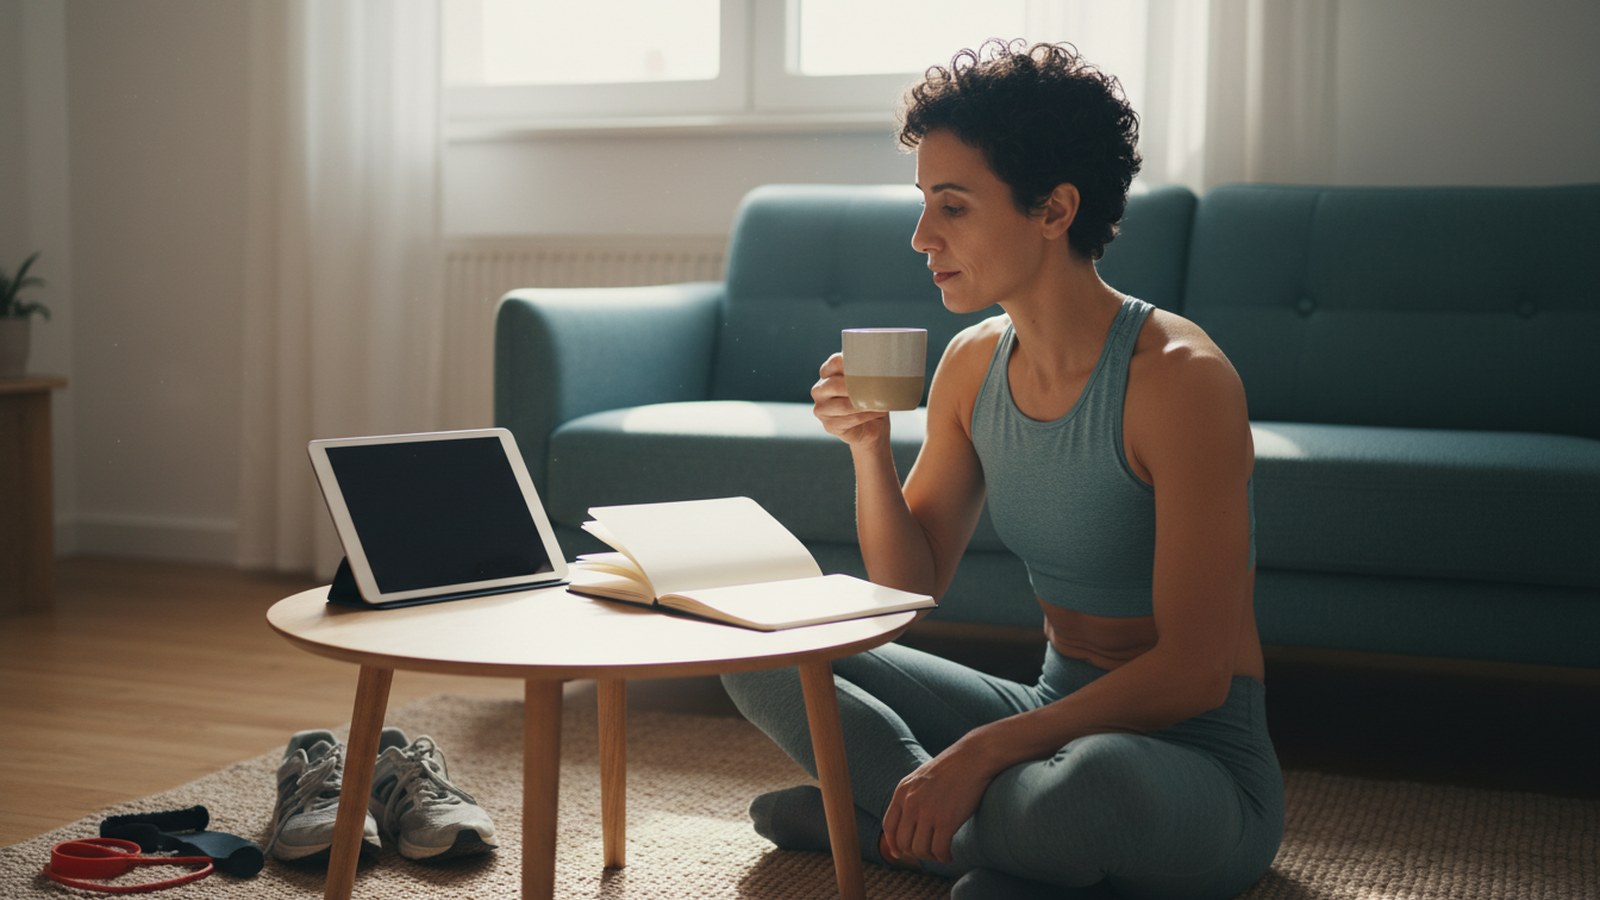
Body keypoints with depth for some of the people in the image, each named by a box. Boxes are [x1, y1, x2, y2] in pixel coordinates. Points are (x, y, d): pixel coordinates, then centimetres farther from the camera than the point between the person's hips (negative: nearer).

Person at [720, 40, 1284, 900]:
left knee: (1082, 787, -41)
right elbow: (910, 586, 7)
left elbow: (1192, 673, -23)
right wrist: (870, 449, -11)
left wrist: (981, 751, -27)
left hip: (1198, 759, -6)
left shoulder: (1177, 376, -21)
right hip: (1056, 720, 7)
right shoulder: (972, 363, 0)